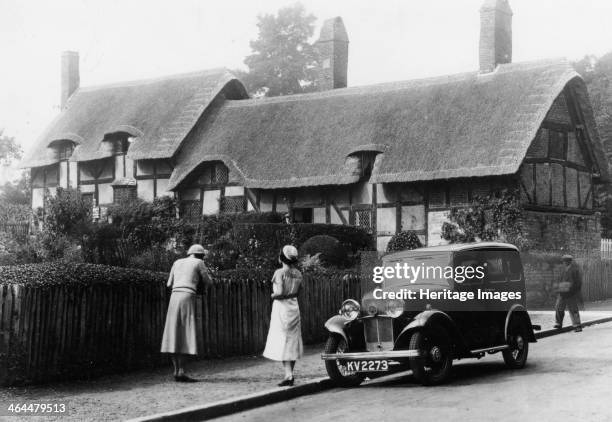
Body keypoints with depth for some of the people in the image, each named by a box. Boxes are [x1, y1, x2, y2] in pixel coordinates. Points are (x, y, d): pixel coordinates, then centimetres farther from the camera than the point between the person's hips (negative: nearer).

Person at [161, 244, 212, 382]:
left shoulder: (177, 262, 20)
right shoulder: (199, 263, 6)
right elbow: (208, 281, 15)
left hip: (174, 298, 5)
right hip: (188, 298, -5)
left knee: (174, 335, 5)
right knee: (186, 336, -6)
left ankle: (176, 371, 2)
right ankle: (181, 372, -14)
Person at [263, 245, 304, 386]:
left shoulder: (279, 273, -13)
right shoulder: (298, 273, 5)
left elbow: (279, 293, -20)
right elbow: (297, 292, 10)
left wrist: (273, 295, -1)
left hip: (282, 308, -6)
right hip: (294, 308, 6)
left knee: (282, 342, -3)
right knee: (293, 341, 12)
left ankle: (288, 374, -12)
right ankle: (290, 373, 15)